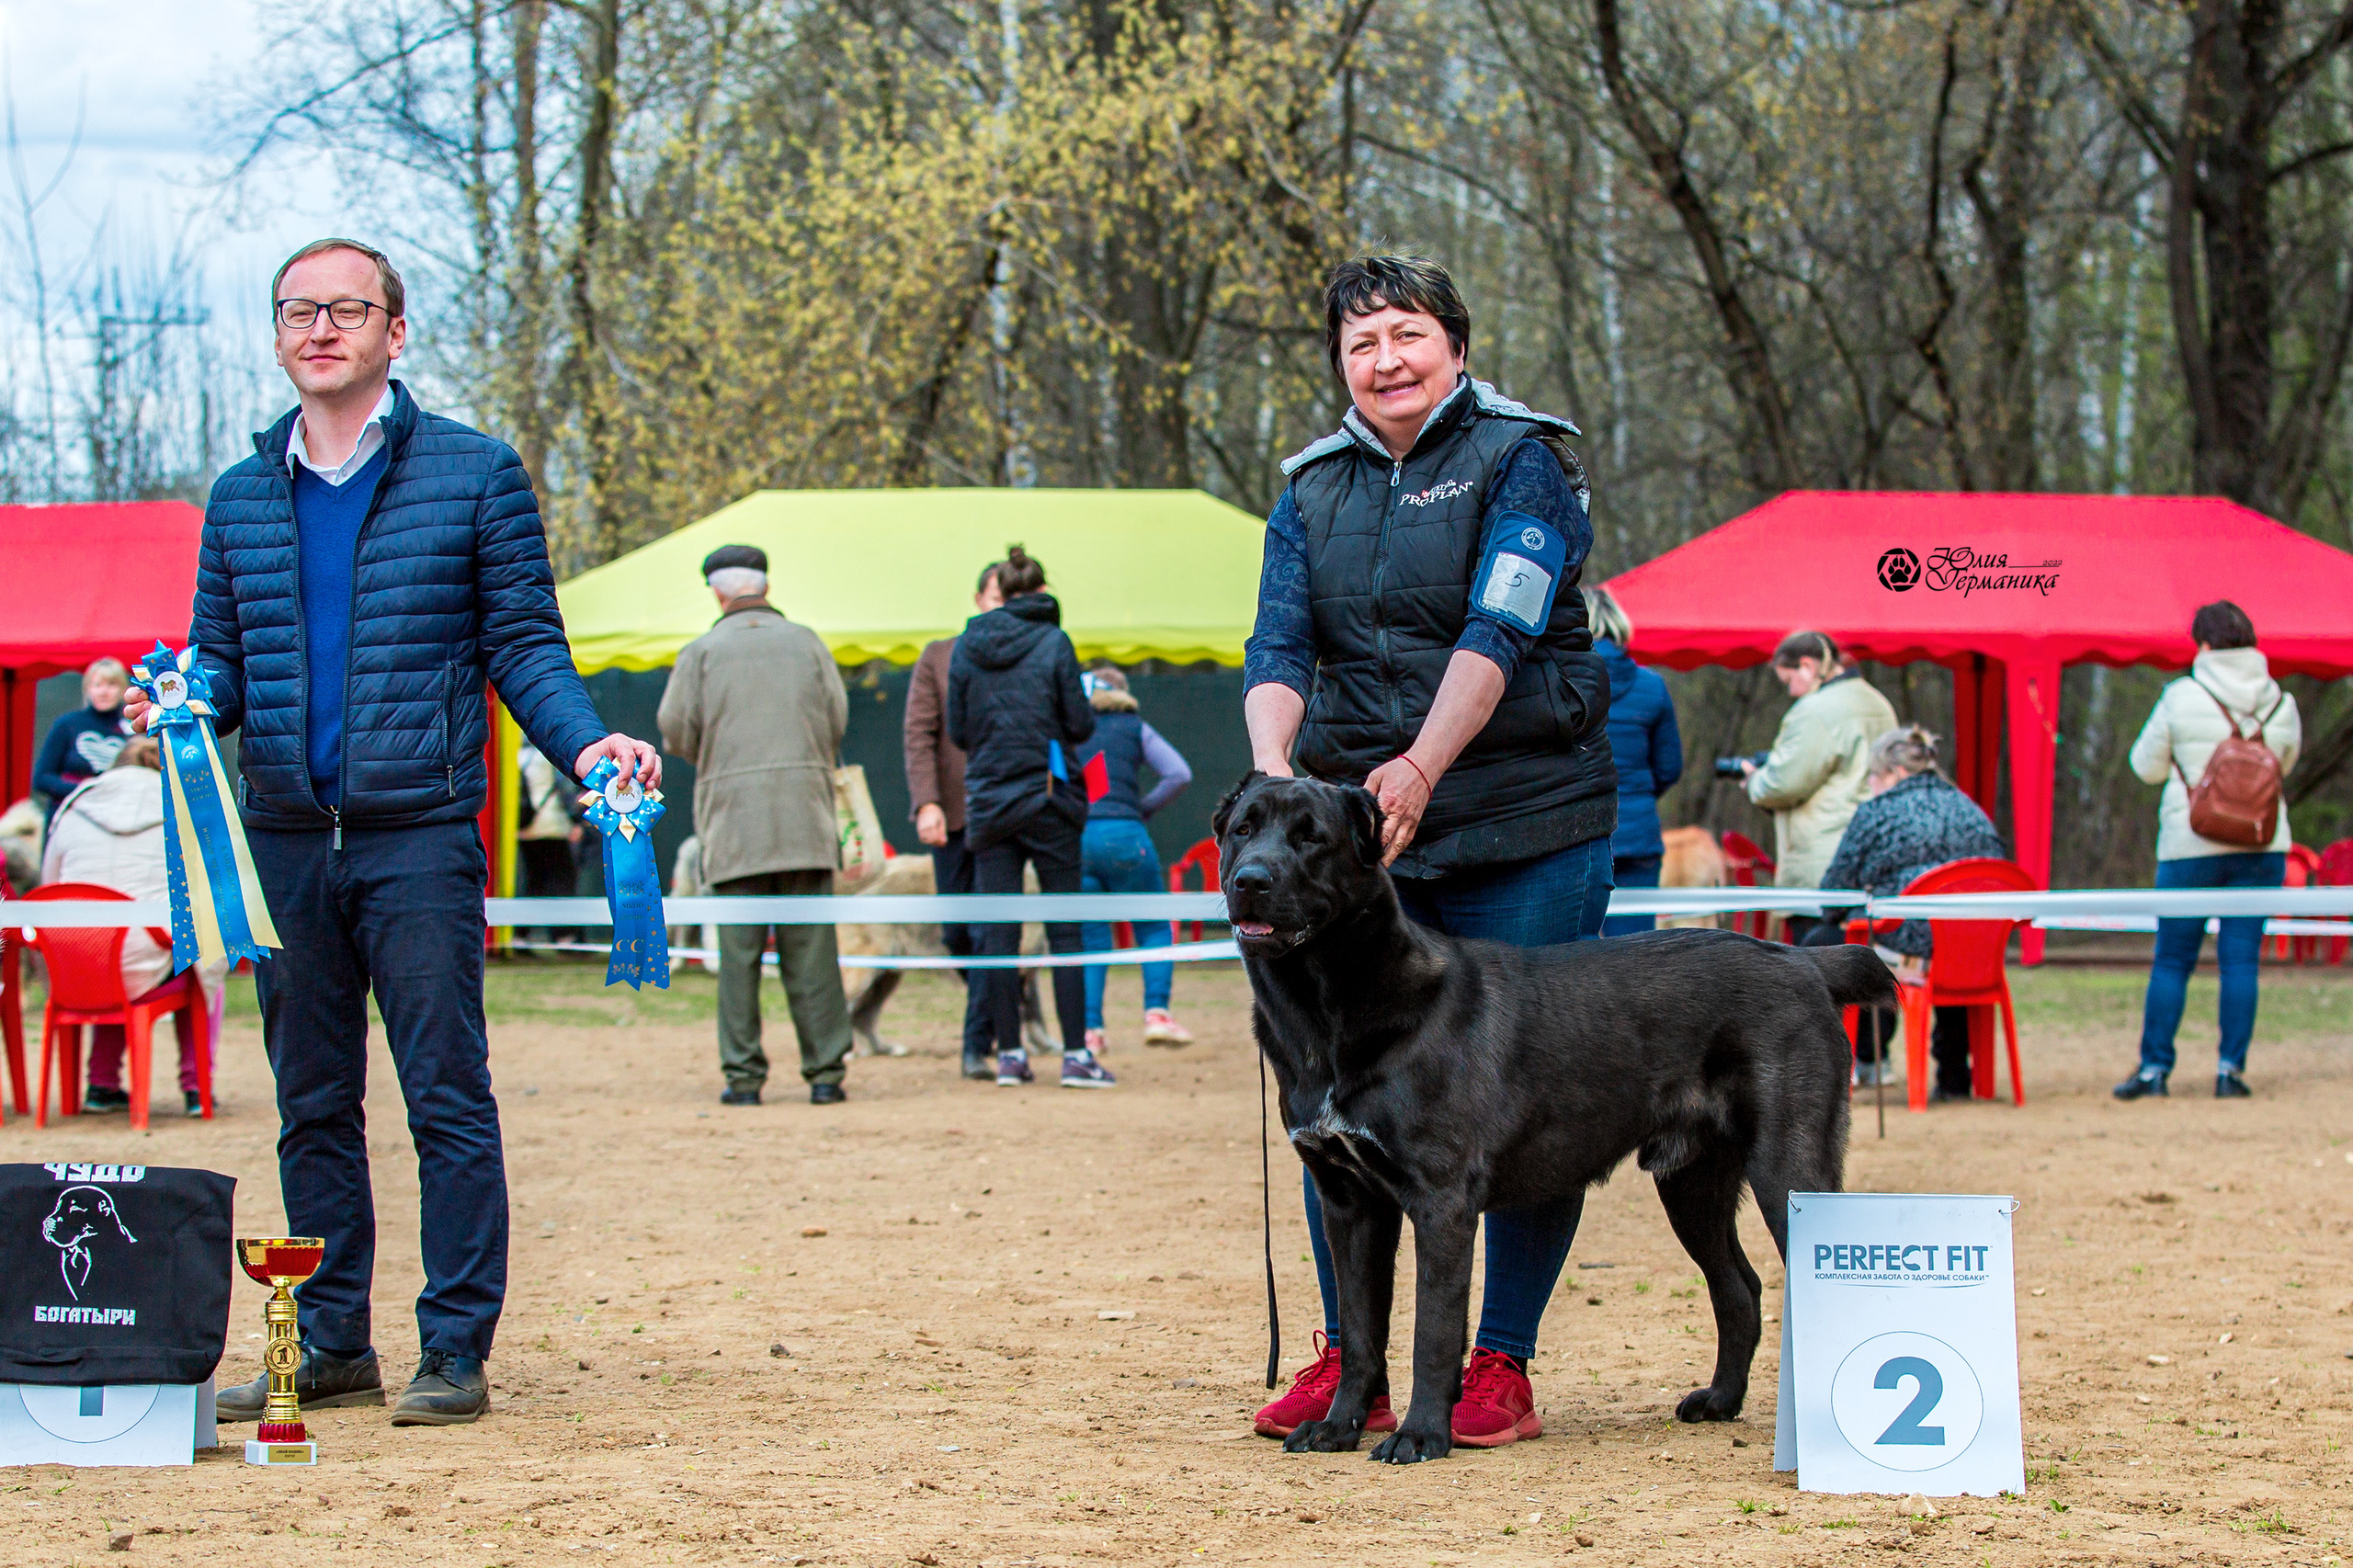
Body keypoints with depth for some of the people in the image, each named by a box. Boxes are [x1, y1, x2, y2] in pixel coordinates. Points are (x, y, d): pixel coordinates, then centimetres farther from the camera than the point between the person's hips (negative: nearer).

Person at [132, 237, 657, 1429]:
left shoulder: (475, 473, 3)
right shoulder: (241, 498, 13)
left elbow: (523, 645, 2)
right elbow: (220, 661, 14)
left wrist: (586, 741, -14)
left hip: (419, 834, -4)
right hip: (284, 838, 4)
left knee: (445, 1095, -4)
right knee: (311, 1102, 9)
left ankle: (455, 1352, 0)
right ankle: (332, 1347, 17)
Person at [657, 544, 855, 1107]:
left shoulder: (703, 652, 4)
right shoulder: (806, 642, 9)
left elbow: (675, 729, 0)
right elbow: (838, 718, 6)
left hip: (733, 817, -1)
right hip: (805, 816, 1)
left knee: (739, 951, 1)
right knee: (811, 948, 2)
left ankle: (742, 1073, -2)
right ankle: (825, 1071, 0)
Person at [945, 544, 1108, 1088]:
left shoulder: (966, 646, 2)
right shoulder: (1053, 644, -7)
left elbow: (957, 731, 5)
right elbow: (1080, 725, -5)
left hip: (987, 800, 3)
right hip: (1046, 799, -3)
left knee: (997, 932, 5)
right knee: (1065, 929, 1)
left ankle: (1009, 1053, 5)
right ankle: (1075, 1054, -3)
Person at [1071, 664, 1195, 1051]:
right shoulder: (1135, 728, 13)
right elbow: (1179, 774, 3)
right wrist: (1145, 808, 13)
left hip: (1073, 840, 2)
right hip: (1123, 836, -2)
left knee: (1090, 937, 11)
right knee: (1154, 927, 13)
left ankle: (1090, 1028, -2)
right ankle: (1156, 1013, -2)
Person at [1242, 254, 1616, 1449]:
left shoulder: (1520, 460, -2)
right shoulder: (1313, 490, 12)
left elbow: (1499, 632, -15)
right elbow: (1278, 647, 2)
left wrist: (1421, 768, -29)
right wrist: (1274, 766, -19)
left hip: (1522, 828, -4)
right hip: (1354, 823, 4)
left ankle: (1502, 1363, 7)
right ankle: (1347, 1358, 11)